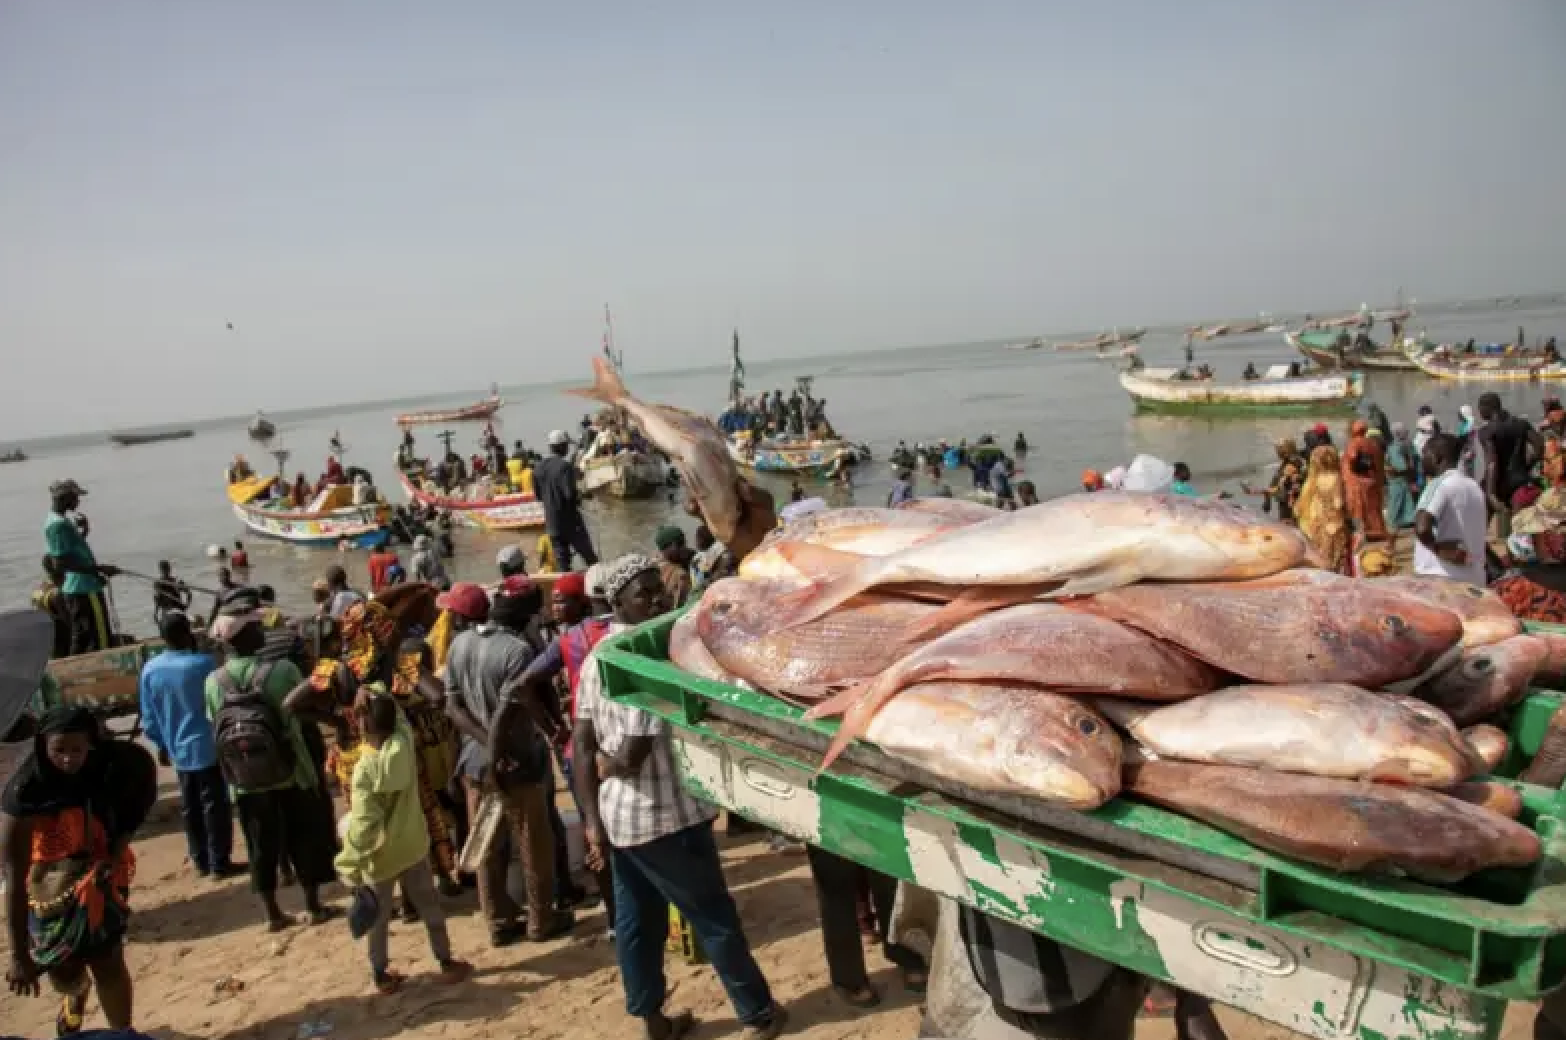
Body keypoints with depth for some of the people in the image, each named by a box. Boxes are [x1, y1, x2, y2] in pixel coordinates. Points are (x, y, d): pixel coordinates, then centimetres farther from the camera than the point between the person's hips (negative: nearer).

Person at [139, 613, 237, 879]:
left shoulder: (149, 669, -2)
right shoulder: (204, 663, -19)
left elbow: (148, 717, 6)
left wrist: (161, 745, 18)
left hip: (178, 750, 5)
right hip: (208, 747, -5)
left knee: (190, 807, 15)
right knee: (215, 805, 4)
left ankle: (201, 862, 24)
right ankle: (219, 863, 8)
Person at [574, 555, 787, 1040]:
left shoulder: (595, 659, 5)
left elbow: (583, 745, 5)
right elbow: (633, 755, -25)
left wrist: (591, 819, 5)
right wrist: (608, 763, -3)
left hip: (616, 815, 8)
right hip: (664, 815, -8)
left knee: (636, 921, 17)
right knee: (715, 917, 8)